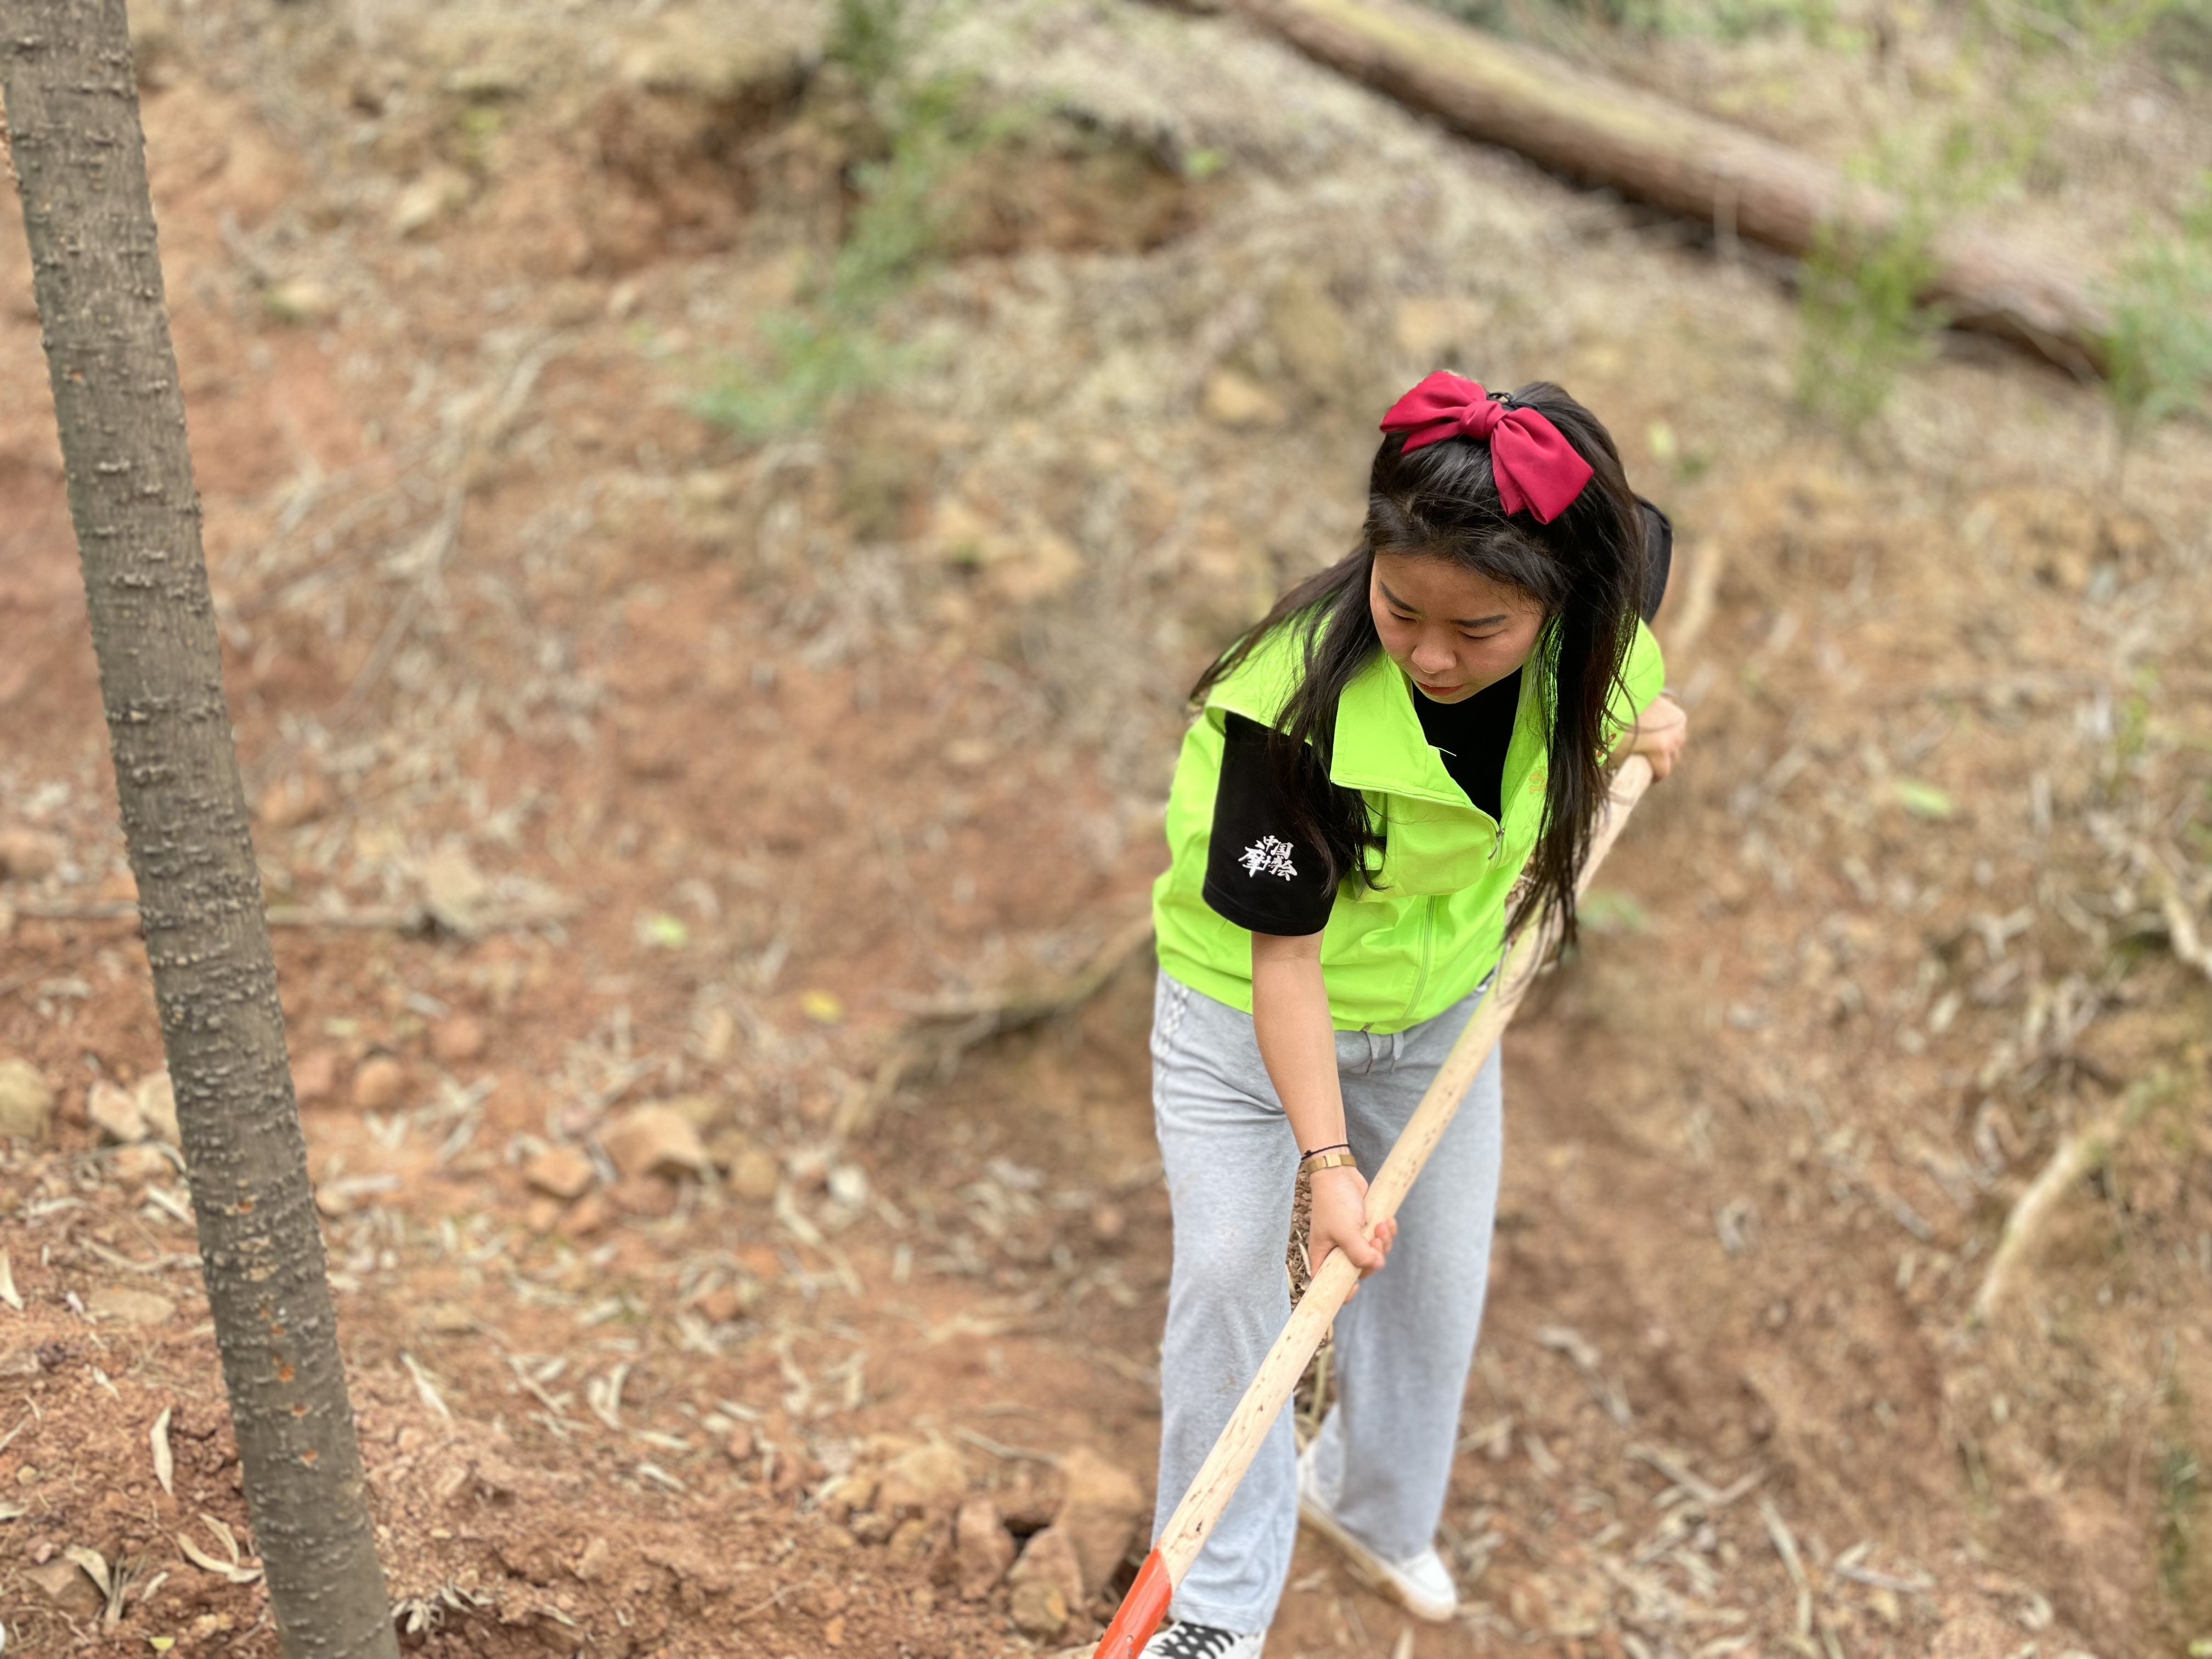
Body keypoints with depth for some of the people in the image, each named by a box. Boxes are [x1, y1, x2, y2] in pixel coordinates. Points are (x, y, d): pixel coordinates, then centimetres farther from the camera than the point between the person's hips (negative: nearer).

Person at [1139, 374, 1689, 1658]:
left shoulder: (1585, 627, -23)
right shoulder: (1298, 707, -37)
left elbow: (1646, 538, 5)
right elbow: (1285, 952, -29)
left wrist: (1642, 708, -2)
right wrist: (1327, 1155, -33)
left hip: (1440, 1004, 5)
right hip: (1250, 1013, -4)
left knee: (1439, 1276, 14)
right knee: (1230, 1274, -8)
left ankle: (1372, 1504, 44)